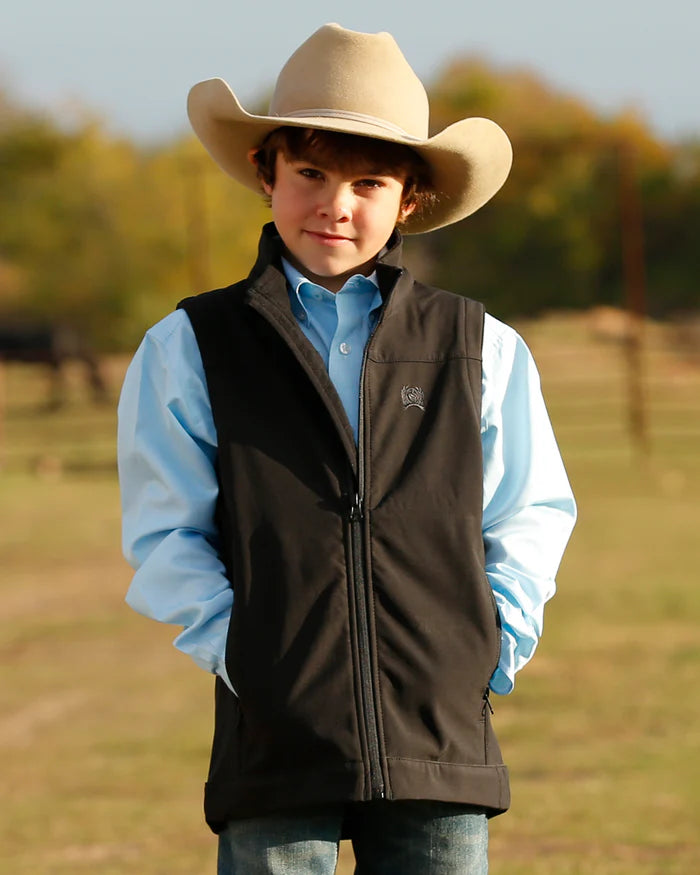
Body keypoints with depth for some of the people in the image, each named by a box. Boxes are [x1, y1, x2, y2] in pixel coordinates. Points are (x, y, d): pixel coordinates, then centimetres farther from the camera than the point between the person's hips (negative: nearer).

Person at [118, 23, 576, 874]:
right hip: (275, 732, -1)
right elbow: (165, 531, 6)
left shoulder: (479, 348, 9)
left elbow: (532, 509, 15)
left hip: (441, 733, 1)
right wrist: (231, 643, -6)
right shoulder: (190, 348, 6)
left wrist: (500, 638, 2)